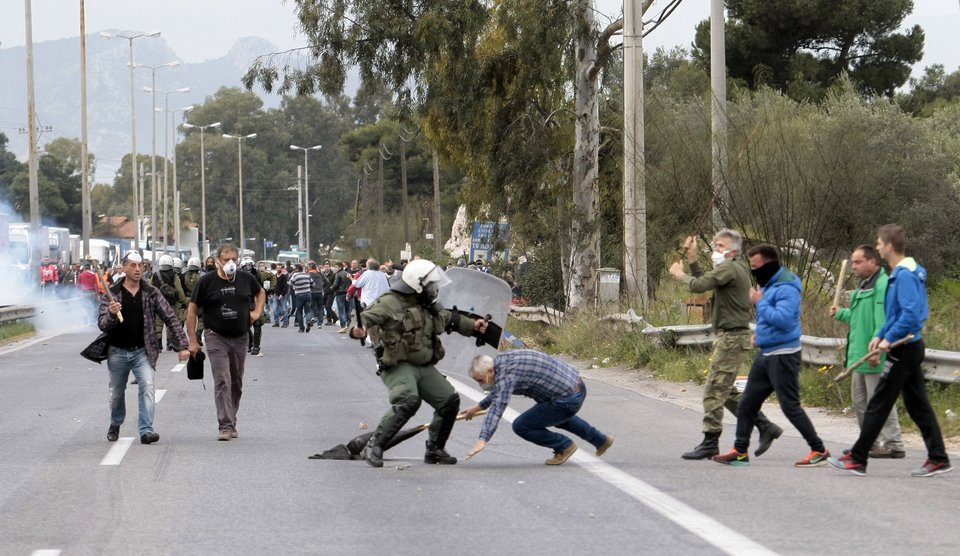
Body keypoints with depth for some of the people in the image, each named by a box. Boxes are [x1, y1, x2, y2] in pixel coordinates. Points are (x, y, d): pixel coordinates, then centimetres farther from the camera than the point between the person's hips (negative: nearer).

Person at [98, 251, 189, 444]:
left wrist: (182, 345, -5)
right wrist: (111, 314, -31)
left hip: (143, 351, 0)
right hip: (117, 352, 1)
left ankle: (146, 430, -21)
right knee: (116, 392, 14)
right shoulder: (111, 294, -3)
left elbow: (170, 318, 1)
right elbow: (102, 325, -8)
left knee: (147, 386, -19)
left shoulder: (151, 293, -1)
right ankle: (115, 425, 39)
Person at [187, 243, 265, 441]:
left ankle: (231, 423, 26)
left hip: (240, 337, 4)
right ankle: (225, 426, -16)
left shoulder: (246, 279, 2)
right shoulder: (207, 281, -7)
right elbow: (192, 310, -2)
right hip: (216, 338, -4)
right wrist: (192, 341, -5)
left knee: (236, 383, 12)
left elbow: (260, 292, 25)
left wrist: (257, 311, 6)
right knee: (222, 381, -14)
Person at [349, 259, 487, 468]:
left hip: (425, 366, 9)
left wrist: (472, 325, 29)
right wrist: (359, 329, -42)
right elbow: (368, 316, -20)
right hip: (398, 365, -9)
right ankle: (375, 446, -24)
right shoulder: (390, 303, -10)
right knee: (408, 401, -31)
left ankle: (435, 450, 22)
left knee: (450, 400, 7)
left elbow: (449, 318, 34)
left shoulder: (429, 306, 17)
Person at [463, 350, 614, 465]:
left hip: (568, 399, -10)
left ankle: (564, 446, 11)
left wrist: (483, 440, -41)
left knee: (521, 426, -5)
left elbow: (498, 406, -34)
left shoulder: (506, 373, -22)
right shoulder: (503, 359, 7)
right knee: (557, 416, 40)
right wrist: (478, 407, 30)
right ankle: (601, 440, 54)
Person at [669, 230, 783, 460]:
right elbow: (705, 282, 19)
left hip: (732, 338, -10)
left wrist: (680, 275, -2)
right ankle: (766, 427, 18)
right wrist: (692, 259, 13)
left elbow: (698, 285, -21)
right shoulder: (737, 269, 17)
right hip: (730, 337, 10)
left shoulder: (730, 268, -15)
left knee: (714, 390, -7)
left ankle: (710, 443, -5)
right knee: (727, 391, 15)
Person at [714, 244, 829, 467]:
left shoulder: (787, 288, -17)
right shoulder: (768, 285, 13)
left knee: (790, 406, -8)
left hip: (783, 355, -10)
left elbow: (783, 319, -29)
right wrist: (760, 333, 9)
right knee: (747, 403, 11)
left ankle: (819, 451, 0)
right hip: (765, 354, 10)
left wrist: (760, 302, -19)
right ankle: (740, 451, 18)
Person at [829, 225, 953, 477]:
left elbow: (911, 314, -28)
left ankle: (857, 459, 3)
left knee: (877, 406, -3)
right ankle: (938, 458, 10)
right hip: (912, 348, 10)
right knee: (917, 405, 11)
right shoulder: (901, 274, 13)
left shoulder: (905, 276, -18)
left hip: (903, 350, -10)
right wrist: (880, 335, 14)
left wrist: (889, 338, -21)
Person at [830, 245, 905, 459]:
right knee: (859, 401, 16)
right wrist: (841, 313, 19)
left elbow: (882, 321, -24)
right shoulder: (864, 286, 17)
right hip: (860, 356, 11)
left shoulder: (882, 286, -17)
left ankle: (893, 445, 0)